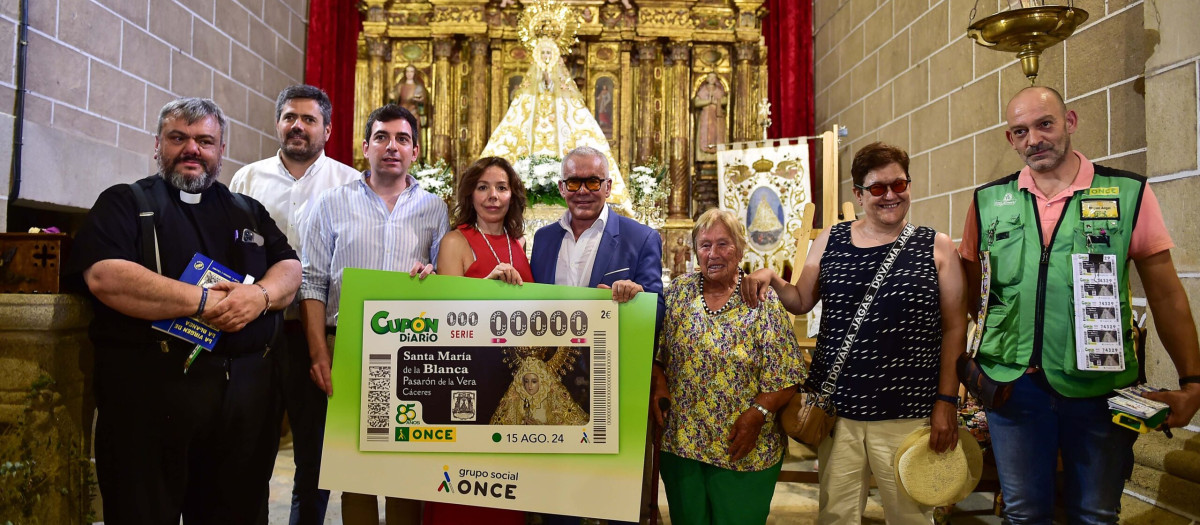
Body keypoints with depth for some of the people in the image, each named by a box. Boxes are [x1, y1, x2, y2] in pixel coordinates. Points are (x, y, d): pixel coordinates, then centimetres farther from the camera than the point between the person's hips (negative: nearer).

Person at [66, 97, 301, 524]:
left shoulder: (249, 212, 18)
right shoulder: (125, 203, 5)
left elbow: (290, 269, 10)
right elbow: (103, 276, -11)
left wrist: (260, 295, -13)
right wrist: (203, 302, -16)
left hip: (247, 389, 4)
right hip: (152, 387, -4)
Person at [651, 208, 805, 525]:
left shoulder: (764, 302, -8)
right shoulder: (678, 292, 0)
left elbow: (786, 378, -8)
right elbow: (655, 352, 6)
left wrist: (757, 413, -21)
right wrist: (658, 386, -10)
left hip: (743, 449, -2)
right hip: (679, 441, 3)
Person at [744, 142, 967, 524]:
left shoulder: (936, 248, 1)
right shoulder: (830, 240, 7)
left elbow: (954, 329, 1)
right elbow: (802, 301, 15)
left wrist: (947, 401, -4)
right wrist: (772, 280, -5)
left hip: (906, 415, -2)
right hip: (836, 408, 2)